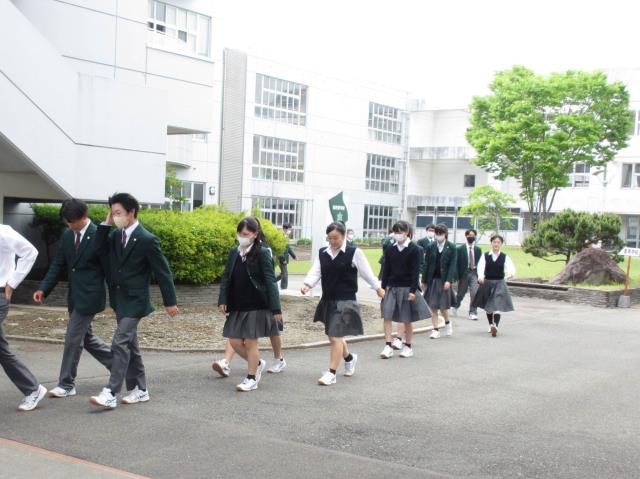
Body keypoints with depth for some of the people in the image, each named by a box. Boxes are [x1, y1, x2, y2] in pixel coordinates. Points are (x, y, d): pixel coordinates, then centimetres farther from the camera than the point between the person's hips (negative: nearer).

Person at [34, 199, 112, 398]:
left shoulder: (99, 235, -14)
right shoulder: (67, 235, 6)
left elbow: (108, 267, -12)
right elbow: (58, 265, 9)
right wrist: (43, 289, -1)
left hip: (89, 296, -8)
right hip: (74, 296, 8)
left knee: (73, 338, -4)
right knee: (85, 337, 15)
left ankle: (66, 384, 8)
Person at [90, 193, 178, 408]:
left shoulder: (147, 240, -15)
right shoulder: (116, 235, 7)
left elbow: (163, 271, -10)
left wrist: (170, 302, -6)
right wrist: (105, 224, -7)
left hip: (134, 300, -8)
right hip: (119, 299, 8)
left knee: (120, 344, -13)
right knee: (130, 345, 14)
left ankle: (110, 394, -12)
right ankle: (140, 389, 24)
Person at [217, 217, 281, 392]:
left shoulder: (262, 253, -9)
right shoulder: (234, 252, 6)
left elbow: (270, 280, -12)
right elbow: (227, 277, 9)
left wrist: (275, 308, -15)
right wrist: (223, 300, -3)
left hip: (256, 305, -6)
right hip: (237, 305, 6)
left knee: (250, 341, 0)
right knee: (234, 341, 6)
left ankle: (251, 378, 15)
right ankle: (258, 363, 31)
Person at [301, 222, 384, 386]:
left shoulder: (354, 253, -8)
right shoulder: (322, 253, 4)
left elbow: (366, 272, 1)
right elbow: (315, 272, -2)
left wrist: (378, 288, 12)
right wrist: (308, 285, -21)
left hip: (345, 301, -6)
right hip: (328, 300, 6)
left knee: (336, 337, -8)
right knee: (333, 336, 18)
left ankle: (331, 374, 1)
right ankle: (349, 358, 46)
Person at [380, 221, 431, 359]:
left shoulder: (414, 249, -6)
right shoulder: (390, 250, 5)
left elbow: (415, 271, -8)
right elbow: (386, 270, 9)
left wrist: (413, 290, -13)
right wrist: (383, 287, 5)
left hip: (407, 288, -3)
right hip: (391, 287, 3)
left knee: (407, 319, 6)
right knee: (387, 316, -8)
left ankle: (408, 346, 19)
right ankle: (388, 346, -4)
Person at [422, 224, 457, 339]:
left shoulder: (451, 247, -3)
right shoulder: (431, 247, 2)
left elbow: (452, 265, -6)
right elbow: (426, 264, 4)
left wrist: (449, 281, -14)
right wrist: (424, 281, 3)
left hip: (444, 280, -2)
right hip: (432, 279, 2)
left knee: (443, 306, 1)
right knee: (433, 306, 3)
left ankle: (447, 322, 30)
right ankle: (435, 330, 11)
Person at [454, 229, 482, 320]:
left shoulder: (478, 249, 6)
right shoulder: (460, 249, -3)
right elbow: (457, 263, -4)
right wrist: (457, 277, -7)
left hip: (474, 273, 1)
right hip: (464, 273, -1)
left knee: (474, 293, -12)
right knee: (461, 294, 12)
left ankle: (473, 313, -5)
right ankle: (455, 306, 40)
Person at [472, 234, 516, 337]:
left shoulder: (505, 257, -2)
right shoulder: (485, 256, -1)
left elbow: (511, 267, -17)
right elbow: (480, 266, -16)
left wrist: (510, 274, -41)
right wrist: (480, 276, -37)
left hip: (499, 283, -2)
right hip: (487, 282, 2)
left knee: (498, 306, -15)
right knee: (487, 307, 14)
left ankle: (495, 326, -27)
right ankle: (491, 325, 33)